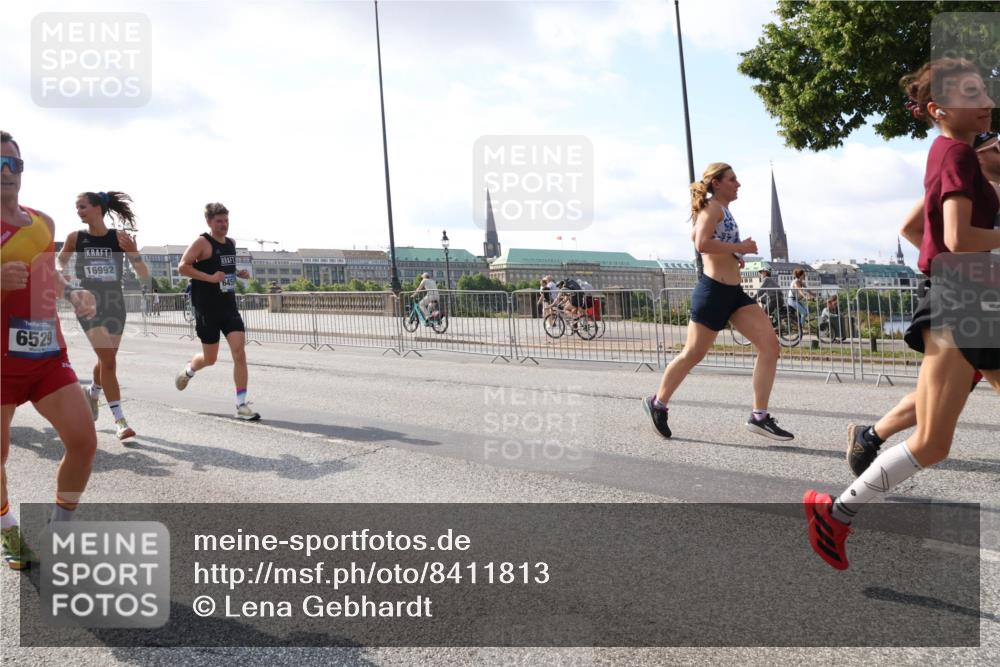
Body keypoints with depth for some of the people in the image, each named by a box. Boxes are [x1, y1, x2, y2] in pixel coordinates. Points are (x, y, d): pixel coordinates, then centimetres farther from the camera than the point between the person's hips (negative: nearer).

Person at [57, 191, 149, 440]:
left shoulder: (120, 238, -5)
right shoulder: (75, 238, -3)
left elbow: (144, 275, -6)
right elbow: (59, 266, 14)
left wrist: (134, 254, -23)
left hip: (115, 304, 2)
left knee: (106, 360, 17)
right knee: (108, 360, -13)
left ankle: (93, 394, 49)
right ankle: (120, 420, -10)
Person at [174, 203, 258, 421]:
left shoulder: (231, 243, 12)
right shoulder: (202, 242, -8)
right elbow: (182, 267, -15)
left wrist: (239, 273, 9)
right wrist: (209, 278, -23)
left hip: (229, 307, 5)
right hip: (207, 309, -5)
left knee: (239, 351, -10)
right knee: (210, 358, 6)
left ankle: (241, 405, -8)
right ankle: (188, 371, 43)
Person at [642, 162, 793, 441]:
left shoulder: (722, 209, 18)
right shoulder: (713, 207, -9)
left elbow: (695, 235, 32)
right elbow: (702, 243, -26)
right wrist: (740, 248, -17)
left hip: (734, 293, 9)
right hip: (713, 291, -9)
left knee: (770, 344, -5)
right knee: (693, 354, 1)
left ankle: (759, 416, -3)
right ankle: (657, 403, 22)